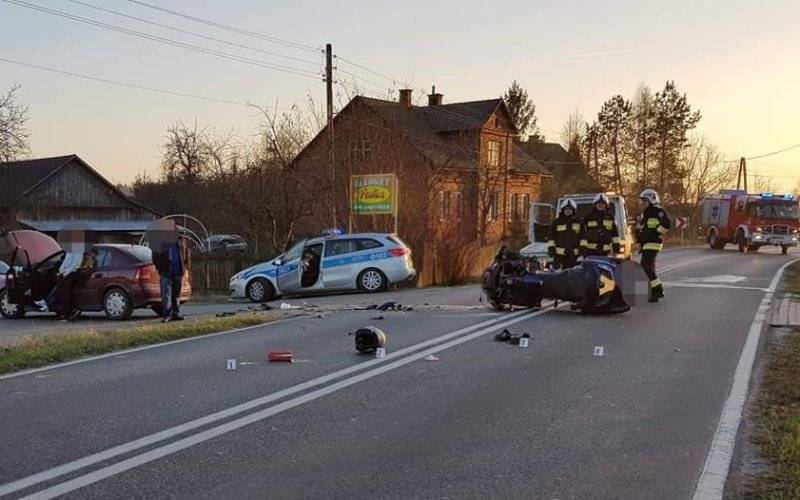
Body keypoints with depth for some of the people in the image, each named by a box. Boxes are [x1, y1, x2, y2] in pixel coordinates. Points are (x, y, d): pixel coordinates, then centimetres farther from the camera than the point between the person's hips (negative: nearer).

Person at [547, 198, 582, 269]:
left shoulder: (578, 222, 9)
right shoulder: (556, 222, 6)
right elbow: (551, 236, 7)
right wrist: (551, 247, -3)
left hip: (573, 255, 1)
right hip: (559, 254, -1)